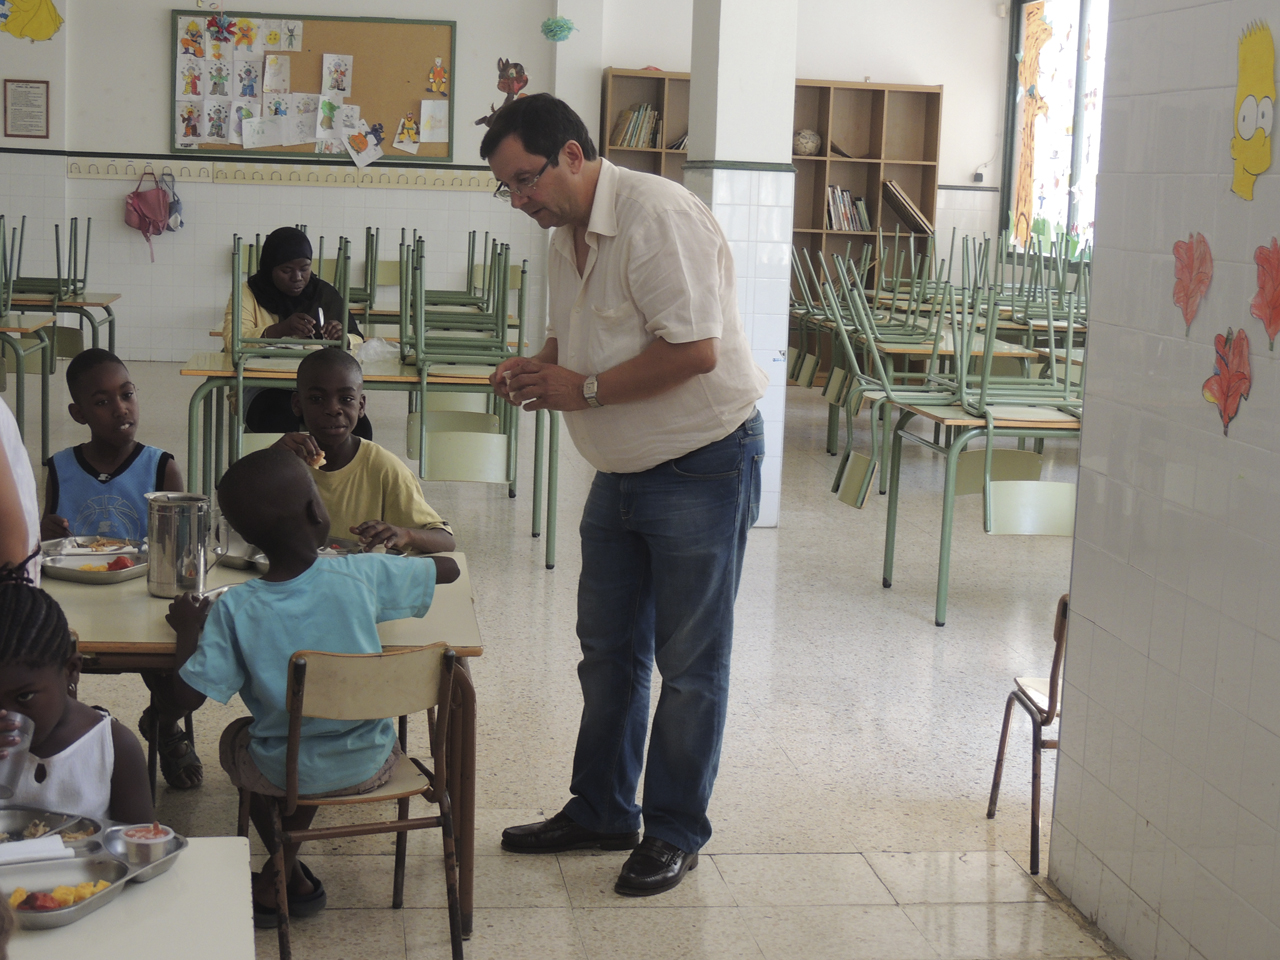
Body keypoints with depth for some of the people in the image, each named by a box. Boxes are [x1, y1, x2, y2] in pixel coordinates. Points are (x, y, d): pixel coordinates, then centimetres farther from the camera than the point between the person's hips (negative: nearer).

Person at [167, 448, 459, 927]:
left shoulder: (234, 611, -18)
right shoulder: (361, 575, -15)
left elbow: (189, 696, -15)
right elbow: (448, 567, -1)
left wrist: (189, 628, 2)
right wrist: (389, 558, 17)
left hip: (286, 774, -1)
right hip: (372, 764, 2)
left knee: (234, 738, 33)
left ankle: (293, 880, 36)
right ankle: (277, 877, 35)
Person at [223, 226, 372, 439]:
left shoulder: (326, 294, 14)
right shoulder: (248, 294, 5)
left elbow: (357, 342, 12)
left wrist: (343, 339, -13)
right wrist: (281, 329, -27)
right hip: (264, 389, -2)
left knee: (359, 428, -26)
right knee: (280, 422, -36)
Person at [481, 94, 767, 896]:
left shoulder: (658, 216, -21)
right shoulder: (569, 234, 9)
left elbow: (694, 349, -28)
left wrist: (583, 389, -20)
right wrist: (537, 367, 1)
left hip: (703, 463, -9)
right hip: (624, 470, 9)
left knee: (689, 664, 2)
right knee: (609, 651, 16)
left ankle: (675, 832, 15)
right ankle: (602, 810, 29)